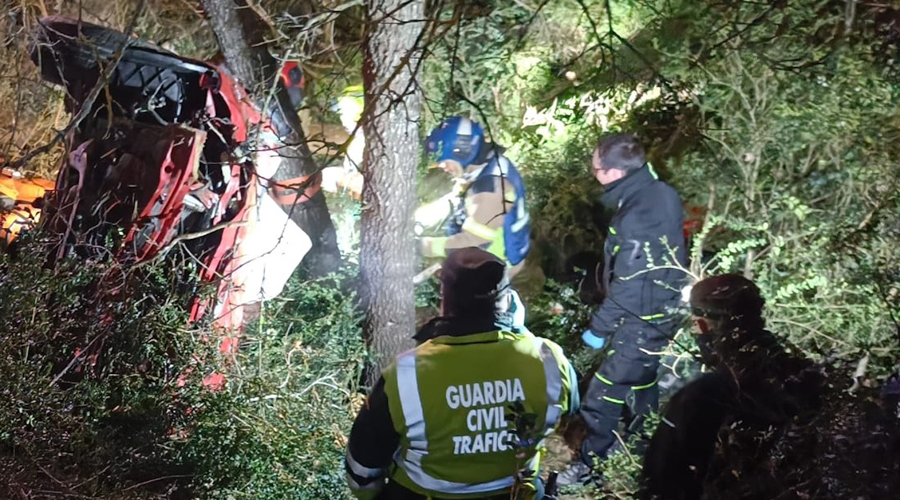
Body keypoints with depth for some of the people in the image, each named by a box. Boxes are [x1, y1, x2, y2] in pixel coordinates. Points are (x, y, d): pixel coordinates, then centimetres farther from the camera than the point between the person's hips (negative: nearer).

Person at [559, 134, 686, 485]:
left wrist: (599, 327, -14)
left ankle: (593, 463, 19)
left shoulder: (637, 218, -30)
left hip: (642, 319, -10)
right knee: (640, 381, 25)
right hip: (661, 310, 10)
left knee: (604, 393, 3)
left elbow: (628, 287, -26)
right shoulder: (660, 193, -1)